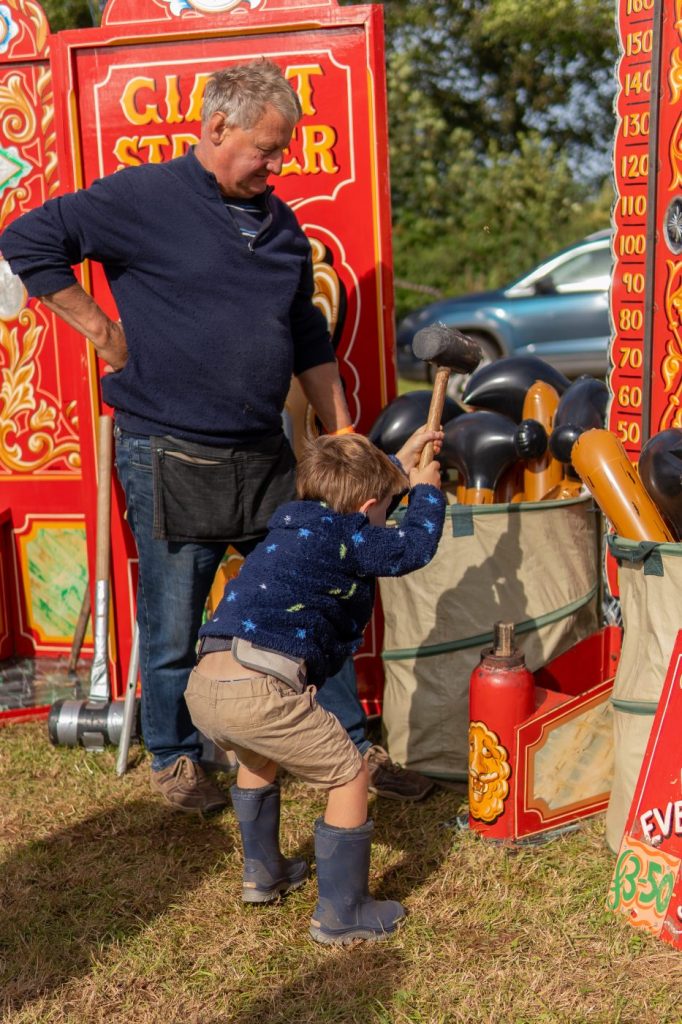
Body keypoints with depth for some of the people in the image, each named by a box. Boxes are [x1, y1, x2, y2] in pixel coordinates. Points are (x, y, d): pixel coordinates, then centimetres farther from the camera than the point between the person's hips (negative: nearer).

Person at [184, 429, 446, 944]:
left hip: (203, 684, 9)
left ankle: (263, 873, 50)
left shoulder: (296, 525, 27)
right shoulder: (343, 536, 2)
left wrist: (400, 463, 52)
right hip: (257, 690, -9)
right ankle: (341, 915, 16)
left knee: (257, 754, 38)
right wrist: (426, 490, 26)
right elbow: (415, 547, 10)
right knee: (350, 776, 7)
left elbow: (356, 495, 46)